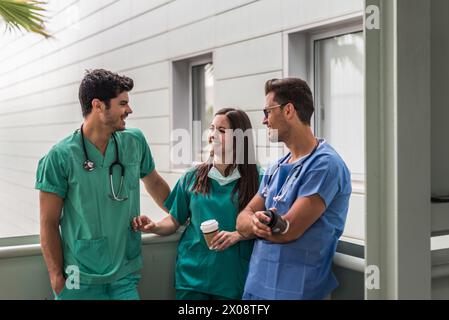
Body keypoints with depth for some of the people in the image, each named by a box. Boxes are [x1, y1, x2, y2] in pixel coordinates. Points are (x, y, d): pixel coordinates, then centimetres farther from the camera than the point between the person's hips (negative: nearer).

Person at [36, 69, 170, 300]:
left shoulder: (135, 142, 0)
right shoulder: (60, 156, -11)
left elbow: (154, 183, 17)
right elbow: (49, 223, -7)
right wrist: (57, 277, -8)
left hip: (126, 274, 3)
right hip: (81, 280, -3)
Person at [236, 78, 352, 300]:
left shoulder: (325, 165, -17)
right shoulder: (277, 167, 9)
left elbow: (287, 230, -22)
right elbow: (242, 219, 6)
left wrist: (253, 223, -3)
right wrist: (255, 223, -18)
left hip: (294, 291, -7)